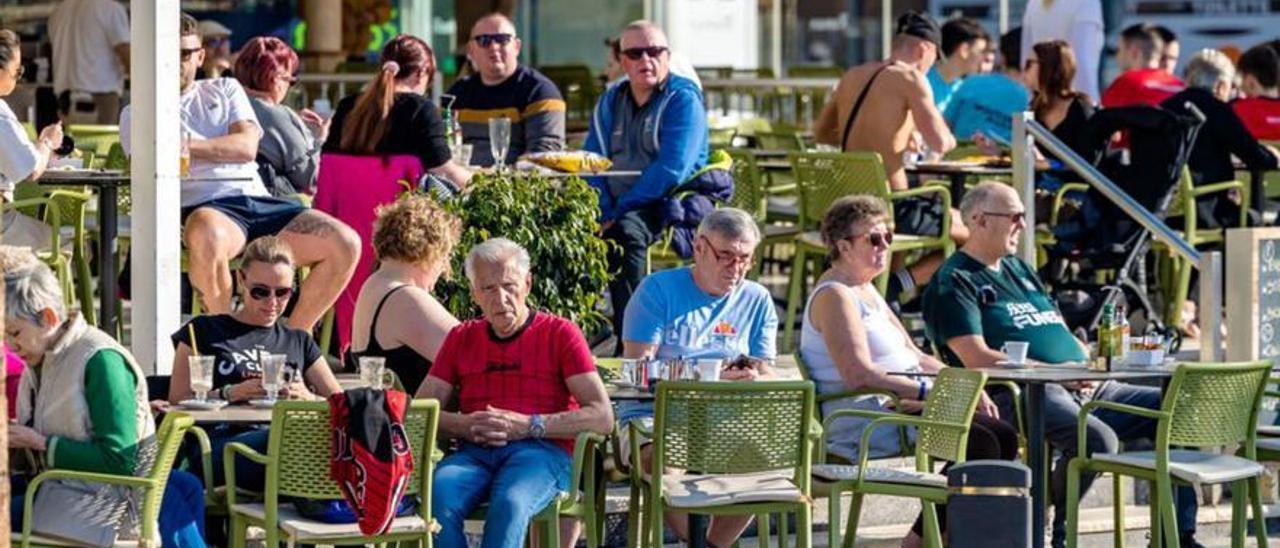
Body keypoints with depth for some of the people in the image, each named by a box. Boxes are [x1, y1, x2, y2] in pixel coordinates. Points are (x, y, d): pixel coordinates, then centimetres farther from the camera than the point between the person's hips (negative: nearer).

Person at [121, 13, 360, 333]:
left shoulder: (225, 90, 25)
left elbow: (247, 147, 6)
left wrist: (186, 145, -5)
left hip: (259, 200, 4)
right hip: (205, 209, -4)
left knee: (346, 244, -17)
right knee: (208, 236, -43)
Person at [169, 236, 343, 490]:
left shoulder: (299, 342, 31)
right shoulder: (204, 331, 21)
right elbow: (177, 402, 11)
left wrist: (308, 398, 2)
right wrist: (230, 394, -5)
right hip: (224, 438, -3)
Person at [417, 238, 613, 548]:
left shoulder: (560, 334, 10)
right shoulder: (461, 338, 22)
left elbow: (602, 417, 0)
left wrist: (529, 426, -10)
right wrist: (464, 425, -6)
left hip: (543, 450, -3)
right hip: (475, 452, 3)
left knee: (509, 504, -38)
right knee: (438, 496, -33)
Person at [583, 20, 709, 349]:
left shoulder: (683, 99, -4)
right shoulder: (610, 101, 16)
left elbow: (671, 170, -15)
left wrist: (620, 212, -17)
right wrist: (604, 213, -9)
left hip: (670, 203, -6)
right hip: (618, 208, 6)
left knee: (625, 231, -36)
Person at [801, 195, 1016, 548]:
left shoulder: (867, 291, 21)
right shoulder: (834, 296, -12)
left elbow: (913, 356, 22)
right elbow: (860, 375, -23)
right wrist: (928, 391, -22)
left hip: (897, 407, 10)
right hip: (862, 422, -10)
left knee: (1003, 437, -2)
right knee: (978, 446, -22)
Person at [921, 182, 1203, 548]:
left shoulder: (1020, 270, 27)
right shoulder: (954, 282, -2)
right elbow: (977, 359, -14)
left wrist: (1088, 364, 4)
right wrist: (1055, 370, -16)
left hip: (1082, 388, 9)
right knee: (1098, 438, -35)